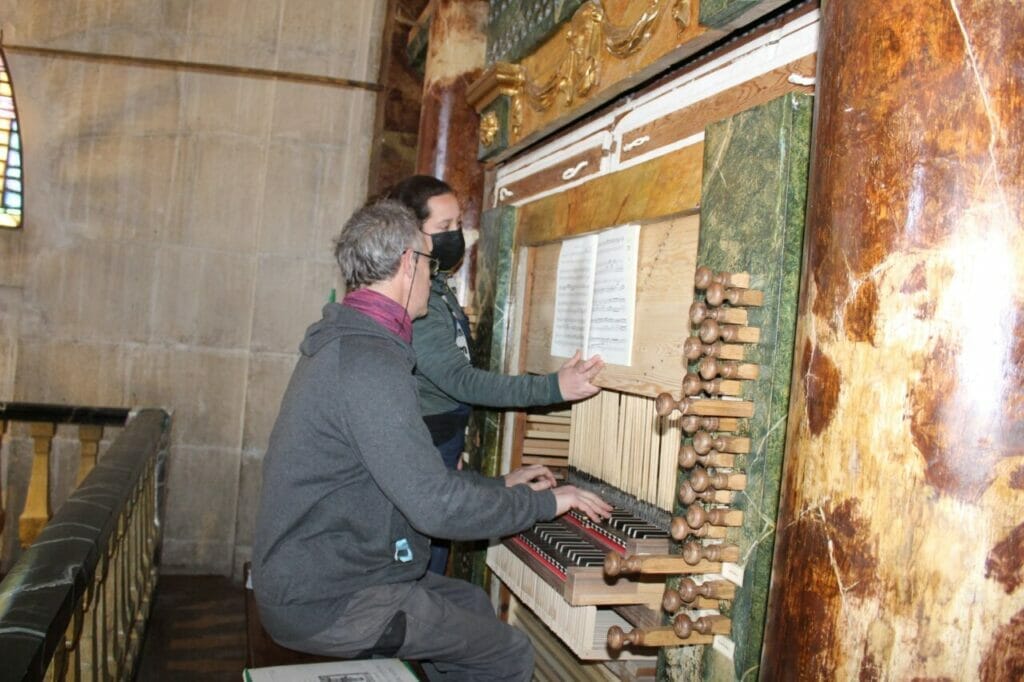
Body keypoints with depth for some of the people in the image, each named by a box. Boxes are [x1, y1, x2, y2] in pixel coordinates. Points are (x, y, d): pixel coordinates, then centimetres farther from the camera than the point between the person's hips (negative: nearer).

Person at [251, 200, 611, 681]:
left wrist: (500, 485, 17)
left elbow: (409, 475, 16)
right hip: (323, 604, -10)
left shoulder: (342, 342, 10)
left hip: (305, 573, 10)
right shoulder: (370, 363, -24)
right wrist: (545, 503, -13)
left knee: (472, 603, 22)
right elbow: (436, 505, -27)